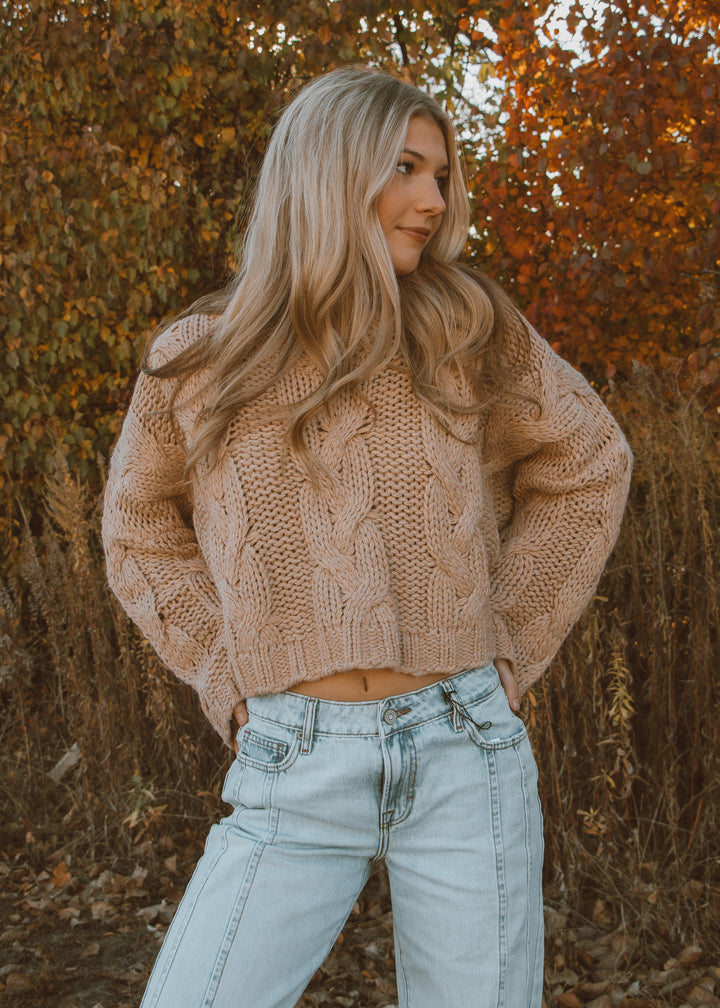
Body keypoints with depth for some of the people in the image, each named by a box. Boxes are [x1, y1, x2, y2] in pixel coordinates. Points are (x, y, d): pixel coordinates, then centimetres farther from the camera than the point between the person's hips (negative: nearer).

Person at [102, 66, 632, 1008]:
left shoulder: (466, 328, 0)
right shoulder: (195, 362, 0)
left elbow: (588, 465, 12)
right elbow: (144, 531, 16)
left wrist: (508, 648, 5)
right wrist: (228, 681, 5)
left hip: (463, 755, 1)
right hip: (294, 769, 0)